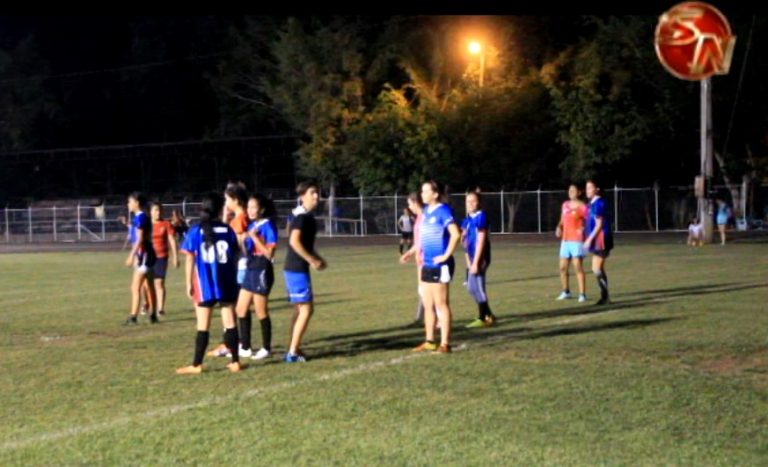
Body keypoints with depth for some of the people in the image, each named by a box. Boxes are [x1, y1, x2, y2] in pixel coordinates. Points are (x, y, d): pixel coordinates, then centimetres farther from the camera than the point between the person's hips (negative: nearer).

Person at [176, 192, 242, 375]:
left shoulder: (195, 232, -5)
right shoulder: (228, 231, 0)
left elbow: (190, 260, -5)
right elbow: (235, 257, 5)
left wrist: (189, 283, 3)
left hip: (205, 285, -2)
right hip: (227, 284, 2)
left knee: (203, 326, 4)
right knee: (230, 323, 8)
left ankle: (196, 365, 6)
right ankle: (235, 362, 12)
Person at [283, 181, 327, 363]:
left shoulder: (306, 216, 14)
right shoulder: (301, 216, -16)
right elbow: (294, 241, -25)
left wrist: (317, 258, 12)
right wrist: (312, 260, -19)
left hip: (296, 268, 10)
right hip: (297, 269, -10)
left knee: (300, 309, 14)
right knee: (306, 309, -9)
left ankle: (294, 349, 20)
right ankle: (293, 352, -6)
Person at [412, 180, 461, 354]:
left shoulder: (443, 211, -13)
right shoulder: (426, 211, 12)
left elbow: (456, 235, -22)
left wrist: (446, 255, -19)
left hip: (440, 265, -8)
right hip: (427, 264, 8)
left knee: (441, 304, -4)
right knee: (428, 305, 12)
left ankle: (445, 344, 1)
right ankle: (429, 341, 21)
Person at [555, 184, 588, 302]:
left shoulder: (583, 207, -8)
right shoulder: (565, 205, 12)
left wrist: (583, 228, -30)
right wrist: (559, 227, 2)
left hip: (577, 241, -7)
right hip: (565, 240, 7)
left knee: (578, 267, -12)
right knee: (563, 267, 11)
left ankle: (582, 294, -8)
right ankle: (566, 292, 27)